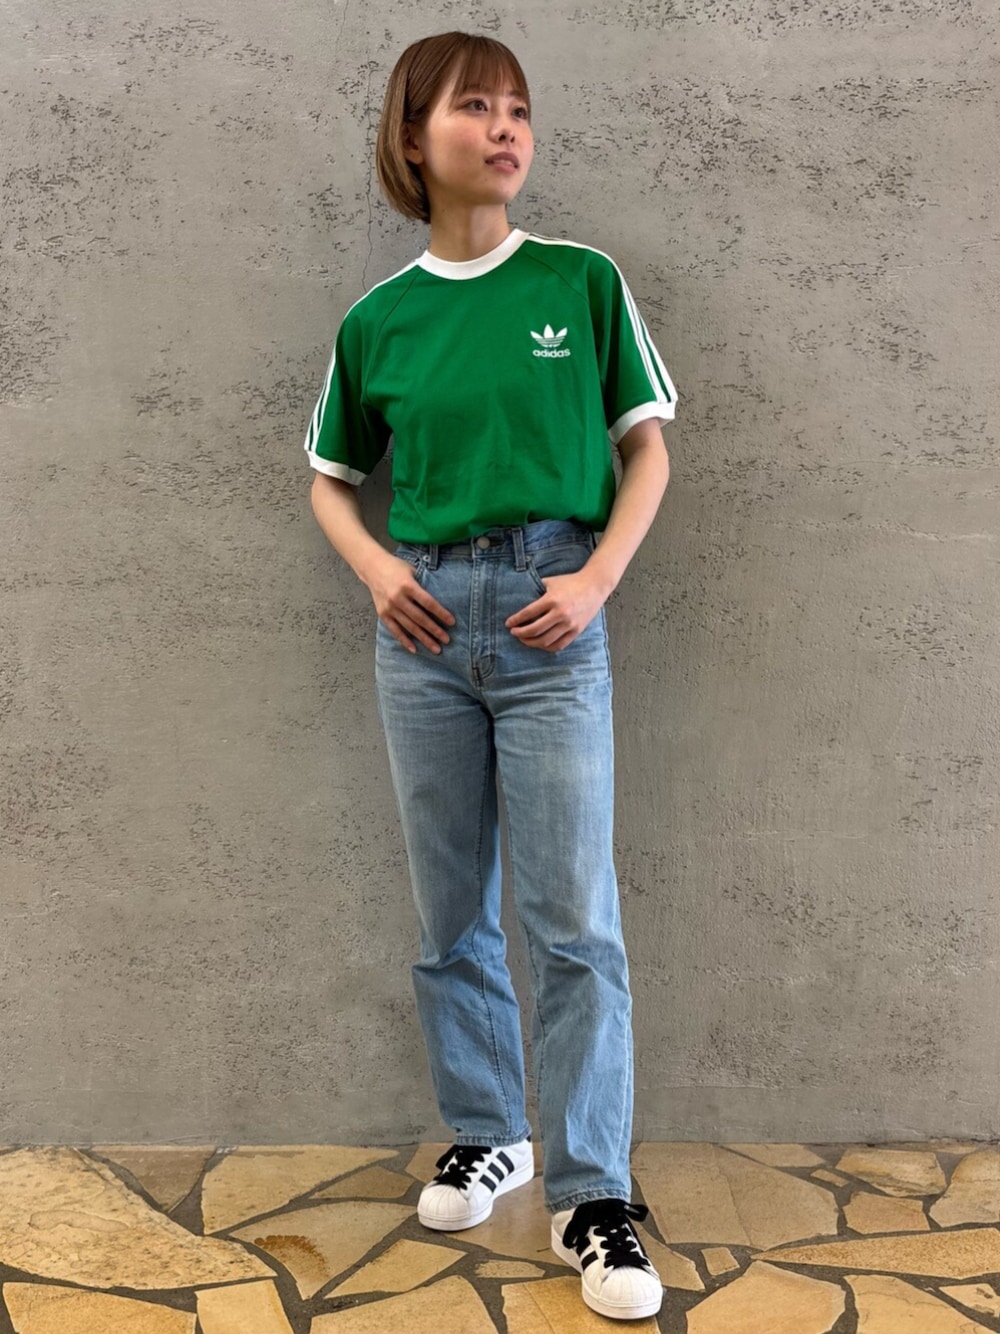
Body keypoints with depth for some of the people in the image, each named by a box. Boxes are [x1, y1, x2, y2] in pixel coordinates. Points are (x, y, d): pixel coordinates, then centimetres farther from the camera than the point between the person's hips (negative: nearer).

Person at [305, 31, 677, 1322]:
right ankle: (485, 1135, 31)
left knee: (573, 916, -3)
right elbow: (329, 479, 16)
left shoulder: (583, 282, 0)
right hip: (423, 622, 3)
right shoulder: (378, 320, 5)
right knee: (450, 912, 12)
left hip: (549, 616, -2)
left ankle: (593, 1196, 9)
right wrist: (376, 569, -3)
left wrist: (598, 579, -9)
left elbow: (647, 450, 5)